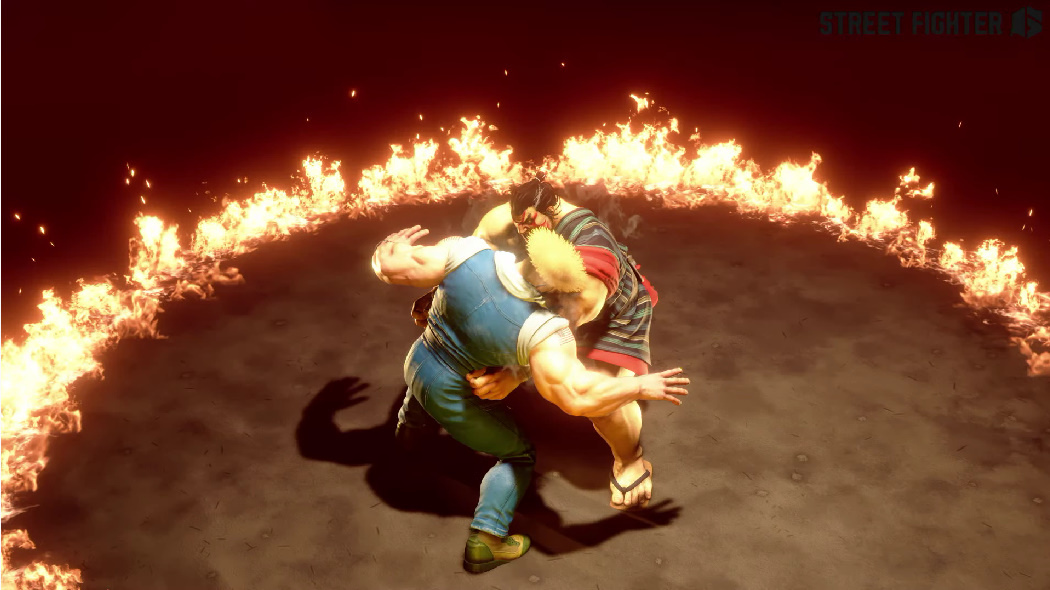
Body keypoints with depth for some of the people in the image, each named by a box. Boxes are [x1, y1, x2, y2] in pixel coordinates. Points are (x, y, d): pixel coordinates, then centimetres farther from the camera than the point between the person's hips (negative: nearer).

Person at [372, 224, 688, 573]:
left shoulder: (467, 253, -23)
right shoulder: (541, 330, -32)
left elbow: (391, 268, -15)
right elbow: (576, 396, -36)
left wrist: (395, 244, 8)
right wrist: (641, 386, -24)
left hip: (416, 364, 6)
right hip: (453, 400, -5)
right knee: (519, 456, 18)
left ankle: (409, 422, 74)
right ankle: (485, 540, 8)